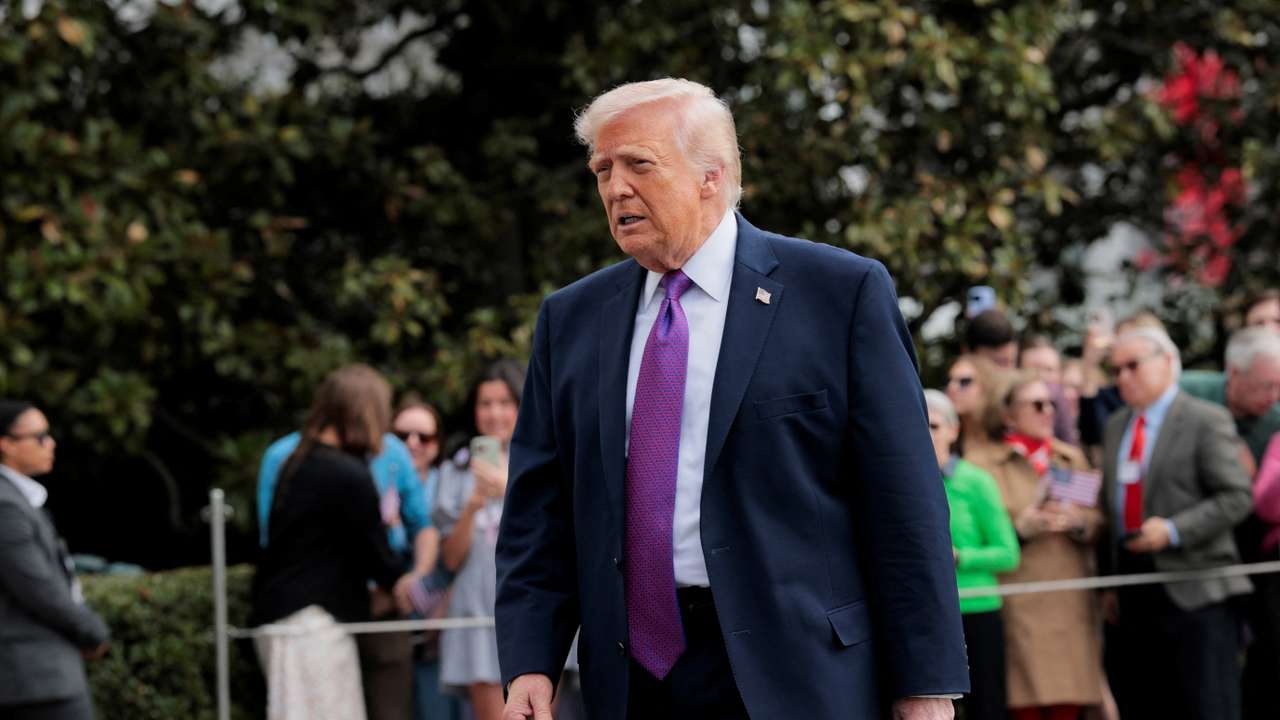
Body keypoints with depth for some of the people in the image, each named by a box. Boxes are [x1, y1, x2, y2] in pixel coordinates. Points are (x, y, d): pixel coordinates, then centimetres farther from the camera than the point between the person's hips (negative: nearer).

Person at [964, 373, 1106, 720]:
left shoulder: (1072, 458, 20)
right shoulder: (981, 459, 3)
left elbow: (1098, 521, 13)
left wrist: (1078, 521, -9)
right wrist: (1019, 528, -18)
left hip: (1071, 601, 4)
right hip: (1019, 606, -4)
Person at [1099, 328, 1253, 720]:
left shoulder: (1207, 421, -4)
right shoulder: (1116, 427, 17)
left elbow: (1237, 497, -10)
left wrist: (1173, 530, -19)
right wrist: (1108, 583, 14)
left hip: (1195, 594, -7)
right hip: (1134, 597, 7)